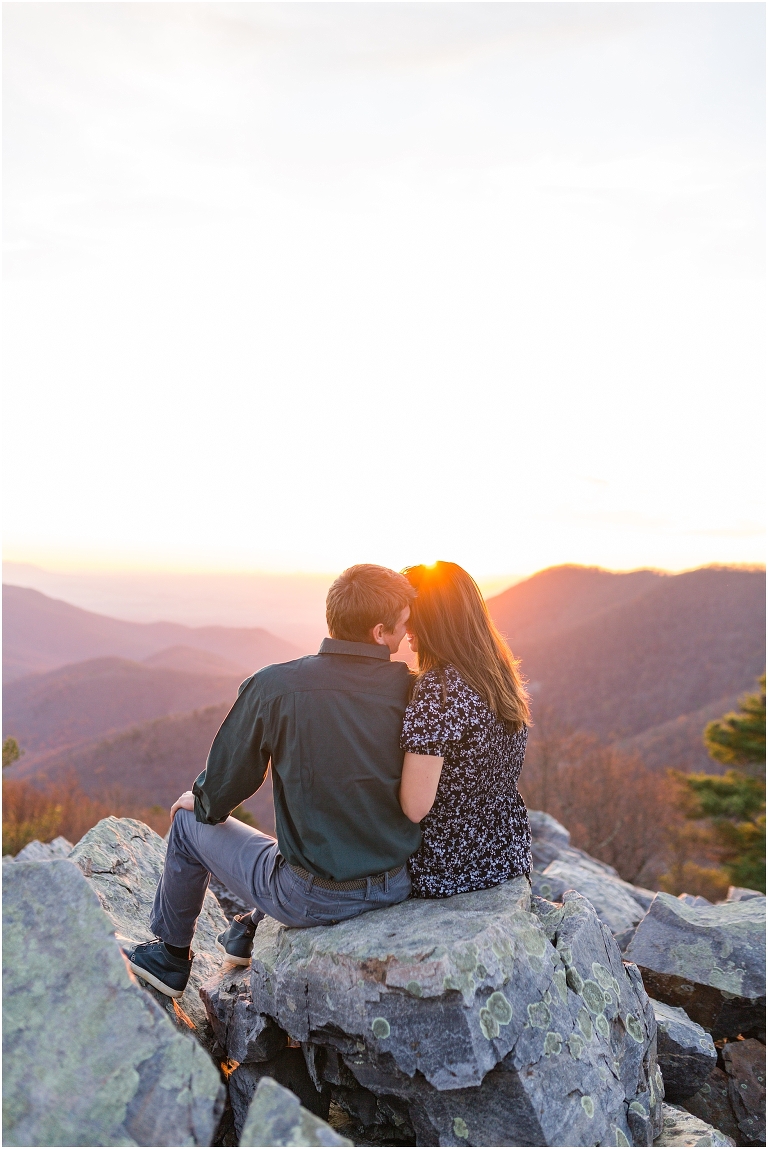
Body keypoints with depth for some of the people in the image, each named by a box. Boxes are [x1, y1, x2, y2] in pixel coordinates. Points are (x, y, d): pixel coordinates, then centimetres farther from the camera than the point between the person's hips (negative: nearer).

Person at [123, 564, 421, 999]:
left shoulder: (272, 687, -18)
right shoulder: (411, 690, -12)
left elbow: (223, 788, -7)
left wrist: (200, 802, 17)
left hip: (314, 898, -3)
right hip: (398, 887, 4)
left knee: (189, 822, 20)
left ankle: (170, 957, 41)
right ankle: (254, 931, 51)